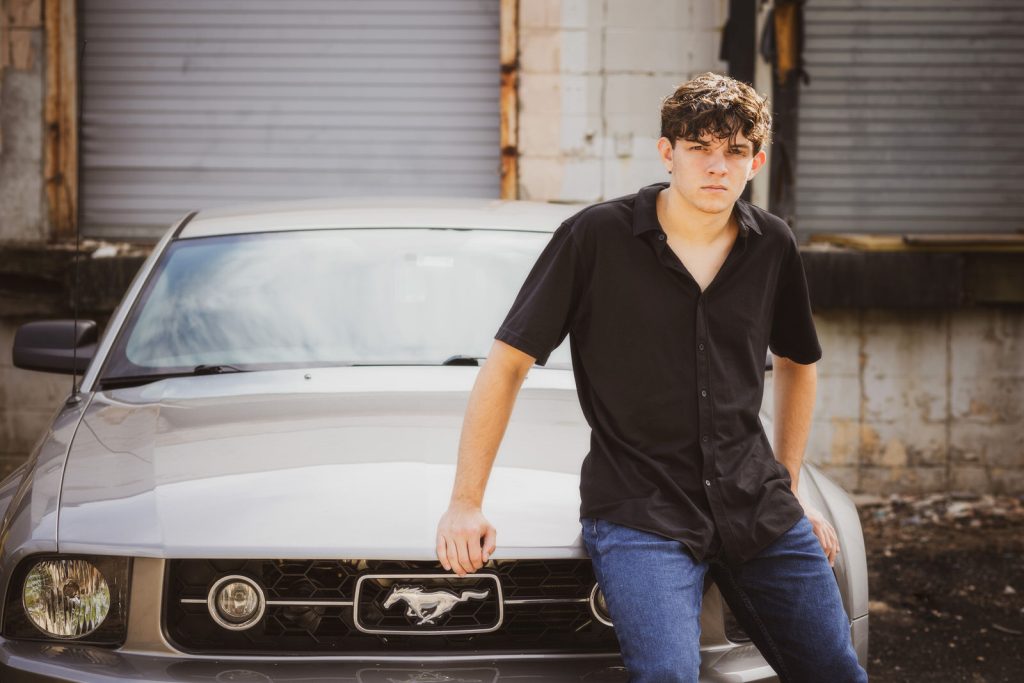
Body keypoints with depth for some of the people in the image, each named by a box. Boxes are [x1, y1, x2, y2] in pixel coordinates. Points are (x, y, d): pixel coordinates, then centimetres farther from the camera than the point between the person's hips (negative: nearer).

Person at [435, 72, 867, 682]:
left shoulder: (772, 245, 6)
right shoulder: (597, 238, -7)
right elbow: (508, 363, -4)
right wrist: (466, 504, -7)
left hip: (756, 505, 5)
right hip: (638, 512, -5)